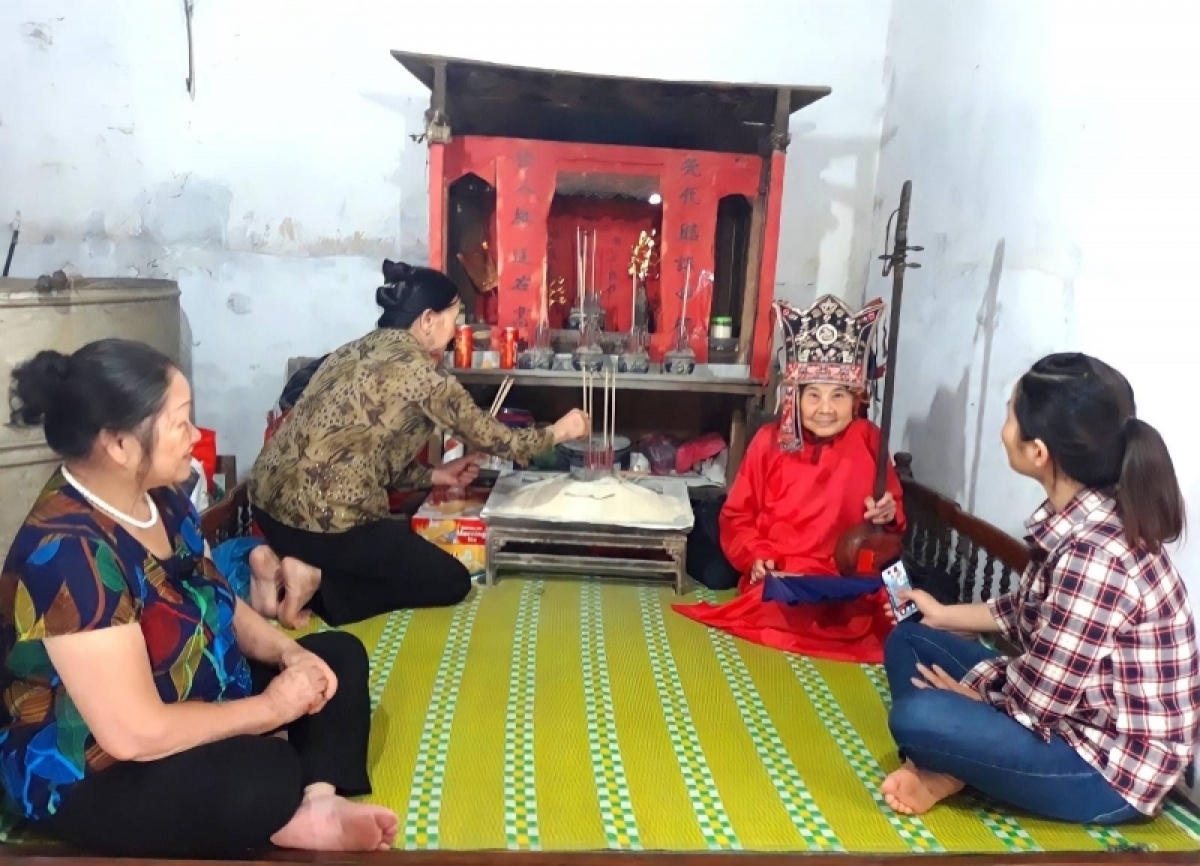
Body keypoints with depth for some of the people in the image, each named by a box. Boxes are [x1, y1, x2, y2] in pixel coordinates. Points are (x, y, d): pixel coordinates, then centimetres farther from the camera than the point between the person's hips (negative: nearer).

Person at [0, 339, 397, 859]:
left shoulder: (159, 498, -2)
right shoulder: (67, 553, -30)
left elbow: (215, 604, 10)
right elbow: (135, 734, -32)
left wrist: (288, 652, -8)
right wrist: (271, 707, -20)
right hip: (91, 775, -10)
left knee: (340, 655, 6)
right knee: (268, 777, -37)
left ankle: (318, 803, -12)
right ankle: (289, 818, -4)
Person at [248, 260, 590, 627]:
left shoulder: (358, 349, 14)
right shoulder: (420, 369, -11)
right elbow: (491, 437, -1)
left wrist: (434, 475, 17)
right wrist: (557, 432, 14)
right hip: (322, 515, -9)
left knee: (403, 552, 29)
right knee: (453, 581, 8)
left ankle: (299, 569, 9)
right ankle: (318, 589, -4)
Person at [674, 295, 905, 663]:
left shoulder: (868, 441, 4)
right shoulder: (770, 441, 1)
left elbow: (892, 509, 14)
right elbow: (737, 515, 6)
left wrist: (888, 515, -9)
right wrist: (755, 556, -10)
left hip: (846, 581, 2)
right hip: (778, 579, -1)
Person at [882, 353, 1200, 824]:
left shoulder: (1094, 556, -32)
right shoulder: (1077, 520, -4)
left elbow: (1037, 701, -25)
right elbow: (1028, 612, 13)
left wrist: (968, 694, -5)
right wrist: (944, 615, 24)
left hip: (1112, 767, -9)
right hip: (1064, 707, 9)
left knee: (917, 715, -29)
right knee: (908, 639, 10)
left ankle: (946, 772, 2)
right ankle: (948, 772, -5)